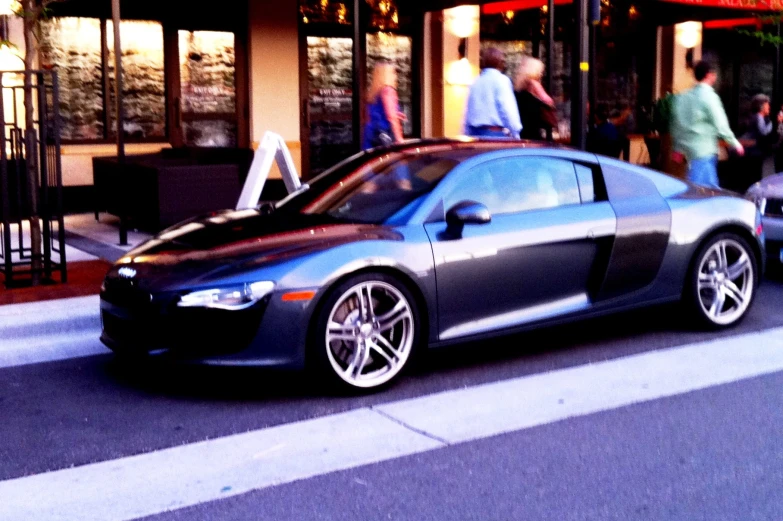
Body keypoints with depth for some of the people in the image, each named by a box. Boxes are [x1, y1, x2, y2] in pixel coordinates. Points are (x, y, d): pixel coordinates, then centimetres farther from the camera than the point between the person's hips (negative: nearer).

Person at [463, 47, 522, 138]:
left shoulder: (475, 82, 12)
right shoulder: (501, 80, -4)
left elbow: (468, 111, 12)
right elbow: (509, 109, -11)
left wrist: (468, 134, 16)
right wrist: (515, 132, -8)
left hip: (474, 132, 6)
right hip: (495, 132, -6)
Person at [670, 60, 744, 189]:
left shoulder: (683, 97, 9)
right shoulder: (709, 96, -12)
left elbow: (676, 124, 14)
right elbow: (721, 125, -13)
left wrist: (677, 148, 22)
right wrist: (735, 144, -2)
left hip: (689, 147, 8)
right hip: (704, 149, -8)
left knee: (712, 186, 18)